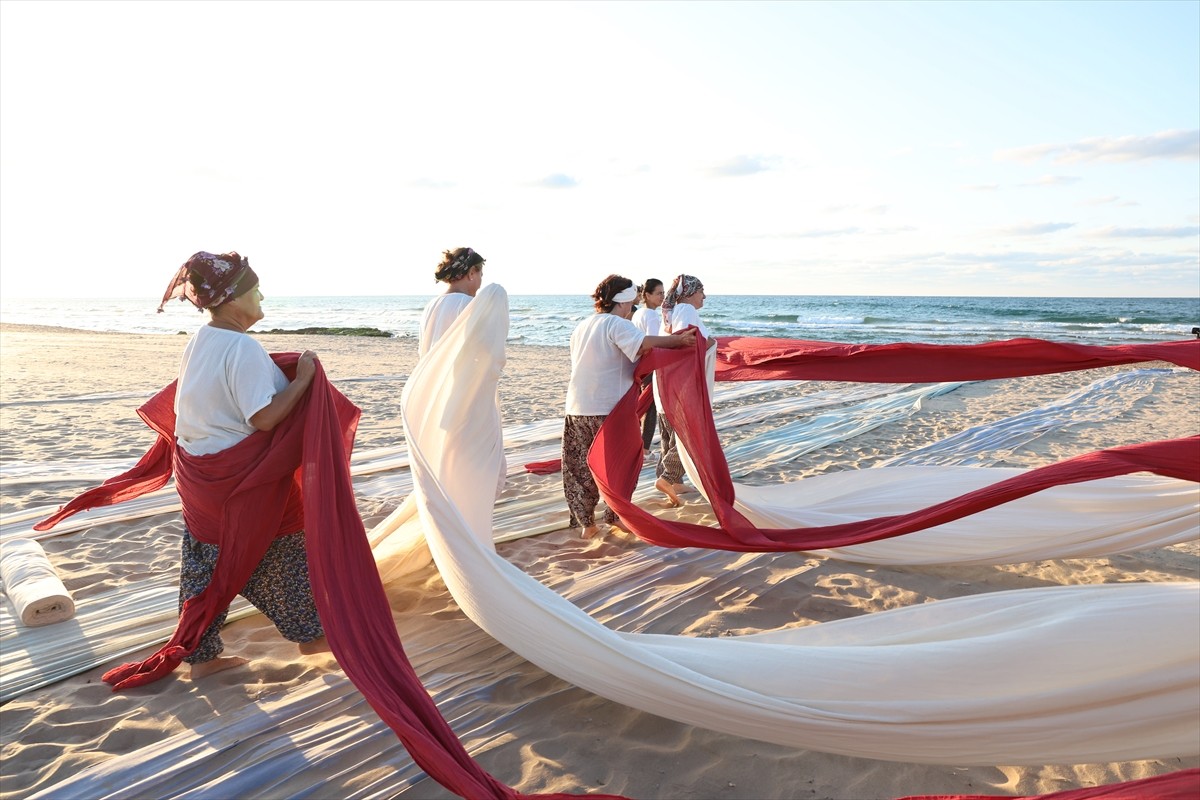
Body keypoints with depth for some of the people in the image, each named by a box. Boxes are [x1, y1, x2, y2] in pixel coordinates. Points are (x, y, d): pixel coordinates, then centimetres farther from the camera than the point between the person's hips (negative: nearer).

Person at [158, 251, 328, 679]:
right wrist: (304, 376, -20)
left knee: (206, 560, 16)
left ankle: (201, 655, 27)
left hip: (197, 468, 8)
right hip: (242, 473, -8)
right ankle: (309, 633, 28)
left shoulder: (200, 341, 5)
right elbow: (264, 417, -27)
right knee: (281, 550, 11)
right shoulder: (243, 348, -22)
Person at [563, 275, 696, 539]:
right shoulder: (616, 324, -9)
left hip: (577, 409, 7)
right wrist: (679, 340, -26)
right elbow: (643, 343, -28)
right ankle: (617, 517, 18)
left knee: (581, 468, 12)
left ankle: (586, 524, 18)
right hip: (609, 409, -7)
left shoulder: (581, 327, 15)